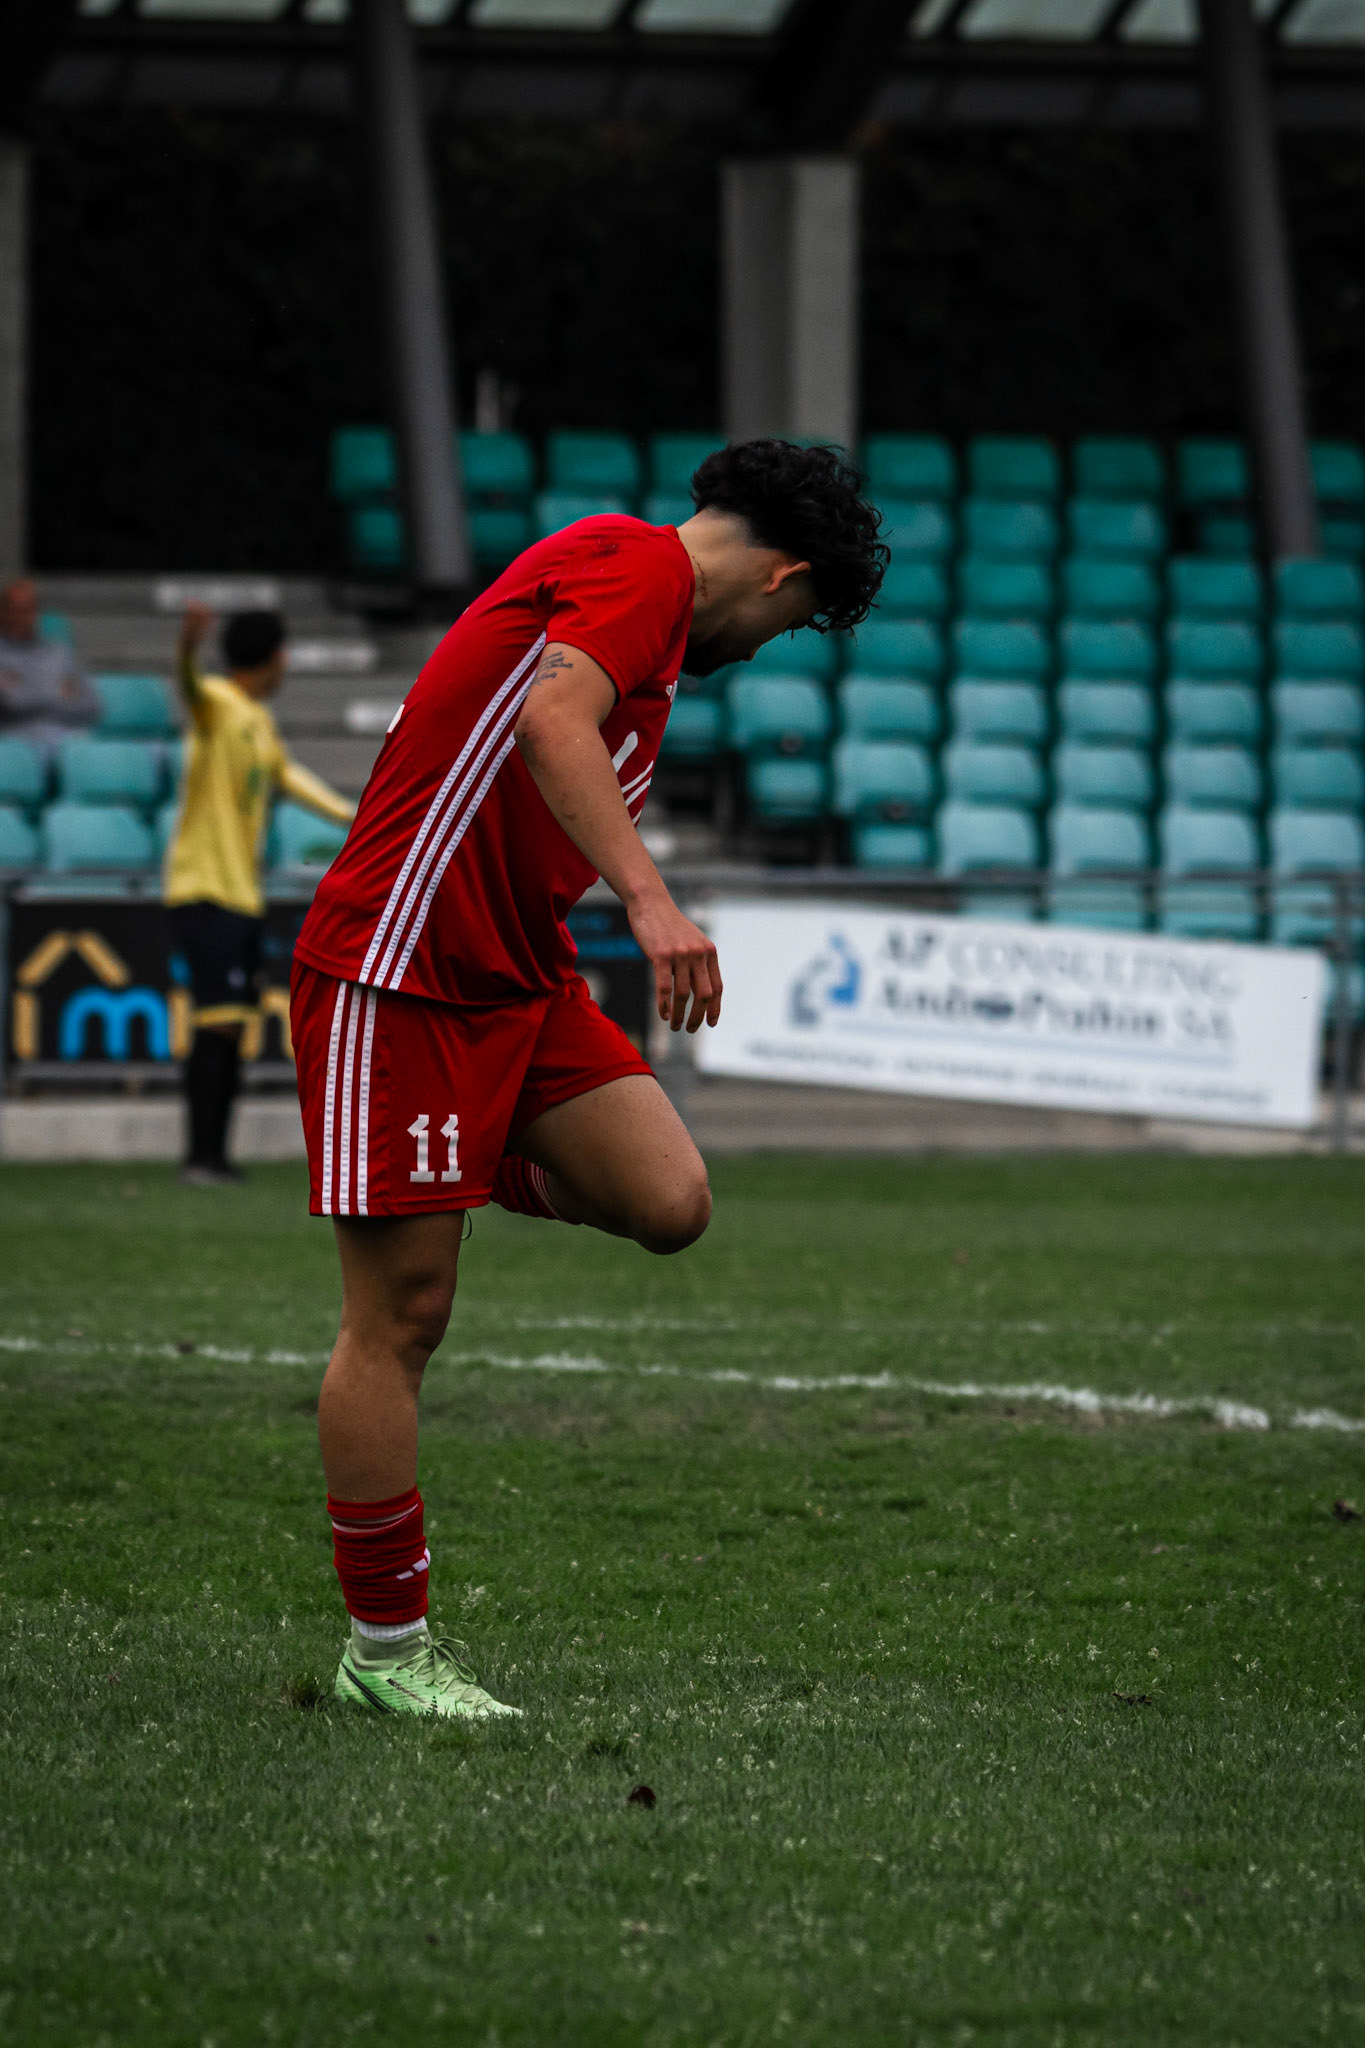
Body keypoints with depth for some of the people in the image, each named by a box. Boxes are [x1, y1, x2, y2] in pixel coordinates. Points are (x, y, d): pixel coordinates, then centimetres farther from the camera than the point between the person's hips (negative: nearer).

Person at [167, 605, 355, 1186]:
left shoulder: (259, 719, 17)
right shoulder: (217, 703, -11)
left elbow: (285, 773, 35)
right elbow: (190, 690, -36)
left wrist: (348, 814, 41)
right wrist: (188, 648, -59)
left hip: (242, 892, 9)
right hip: (204, 889, -9)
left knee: (231, 1029, 10)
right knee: (220, 1022, -15)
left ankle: (214, 1158, 15)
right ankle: (201, 1155, -15)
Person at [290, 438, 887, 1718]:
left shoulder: (652, 611, 19)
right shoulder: (638, 566, -11)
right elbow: (551, 721, -29)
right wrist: (650, 902, -39)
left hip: (519, 979, 9)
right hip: (402, 974, -9)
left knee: (668, 1203, -9)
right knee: (399, 1319, -4)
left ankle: (478, 1164, 18)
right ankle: (383, 1649, 3)